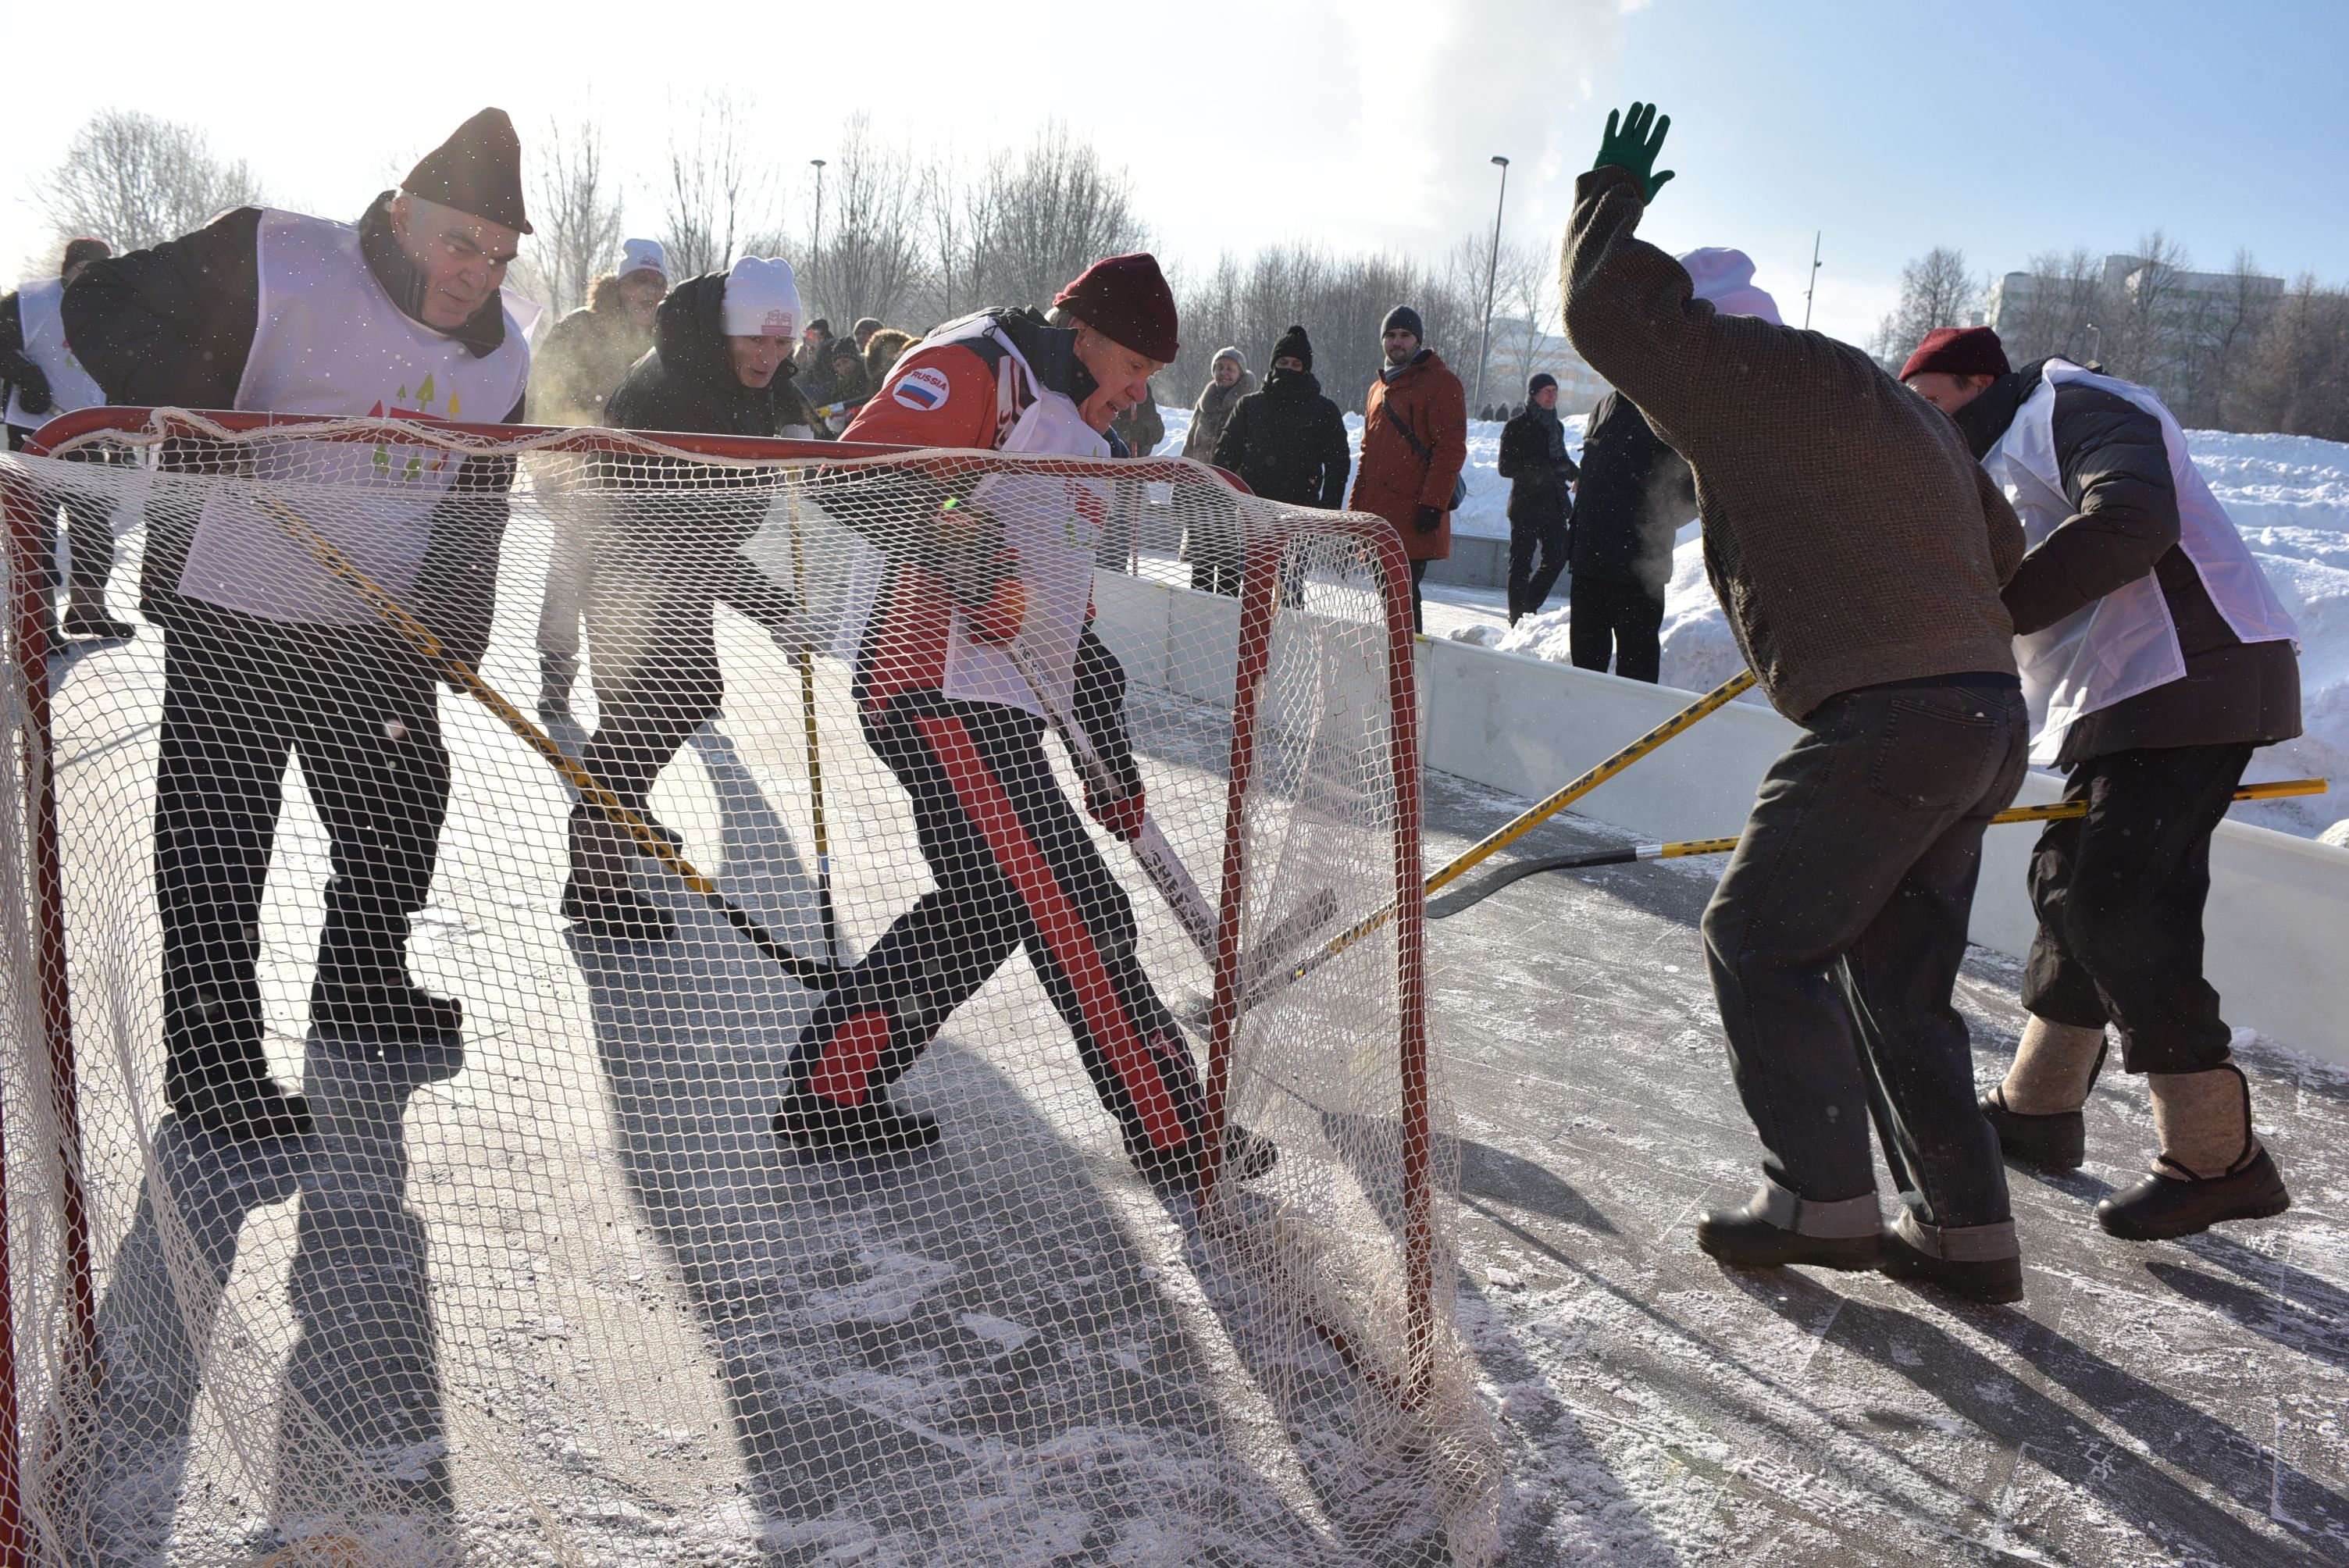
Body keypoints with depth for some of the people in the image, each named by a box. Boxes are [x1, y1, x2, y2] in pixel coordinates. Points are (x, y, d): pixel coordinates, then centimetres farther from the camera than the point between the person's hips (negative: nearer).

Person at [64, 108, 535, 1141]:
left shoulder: (501, 356, 3)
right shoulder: (276, 262, -14)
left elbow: (478, 503, 7)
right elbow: (104, 309, -12)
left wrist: (451, 622, -6)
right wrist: (206, 414, -26)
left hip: (379, 631, 6)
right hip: (233, 617, -6)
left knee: (401, 808, 15)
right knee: (216, 844, -2)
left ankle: (361, 988, 37)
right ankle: (214, 1057, 8)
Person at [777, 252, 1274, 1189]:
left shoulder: (1085, 448, 26)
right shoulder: (980, 365, -4)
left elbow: (1070, 614, 27)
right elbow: (862, 473, -18)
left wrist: (1114, 756, 25)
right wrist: (959, 555, -31)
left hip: (1001, 708, 11)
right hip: (941, 687, -11)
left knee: (984, 908, 15)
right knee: (1077, 914, -7)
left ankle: (833, 1093, 23)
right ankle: (1176, 1132, 3)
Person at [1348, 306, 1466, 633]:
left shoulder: (1441, 383, -3)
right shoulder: (1380, 387, 22)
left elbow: (1451, 449, -11)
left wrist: (1433, 504, -18)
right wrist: (1357, 504, 19)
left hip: (1413, 517, -8)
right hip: (1376, 514, 8)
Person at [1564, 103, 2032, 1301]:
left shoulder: (1750, 373, -5)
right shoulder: (1891, 404, 23)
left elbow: (1607, 314, -3)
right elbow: (1998, 546, 26)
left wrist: (1611, 199, 14)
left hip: (1887, 719, -9)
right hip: (1988, 713, 9)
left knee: (1760, 937, 1)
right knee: (1897, 976, 15)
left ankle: (1822, 1202, 2)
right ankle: (1965, 1227, 18)